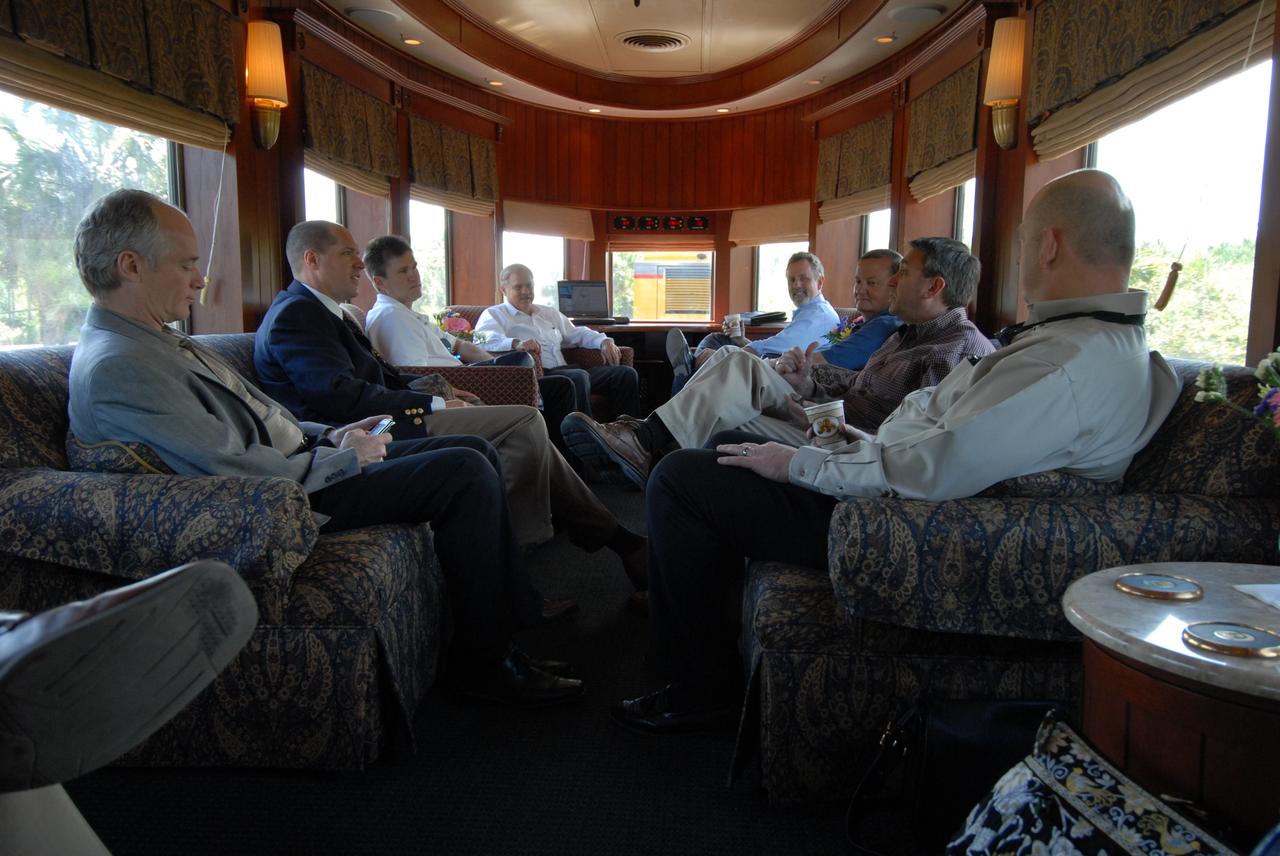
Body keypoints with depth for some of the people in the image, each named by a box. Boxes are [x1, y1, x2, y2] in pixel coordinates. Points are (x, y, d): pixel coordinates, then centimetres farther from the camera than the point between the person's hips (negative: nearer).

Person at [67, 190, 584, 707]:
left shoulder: (160, 341, 14)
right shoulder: (115, 369, -20)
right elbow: (244, 476, -25)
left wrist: (328, 435, 7)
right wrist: (343, 458, -13)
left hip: (300, 458, 11)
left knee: (475, 450, 6)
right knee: (465, 474, -18)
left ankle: (515, 611, 12)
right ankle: (483, 663, -7)